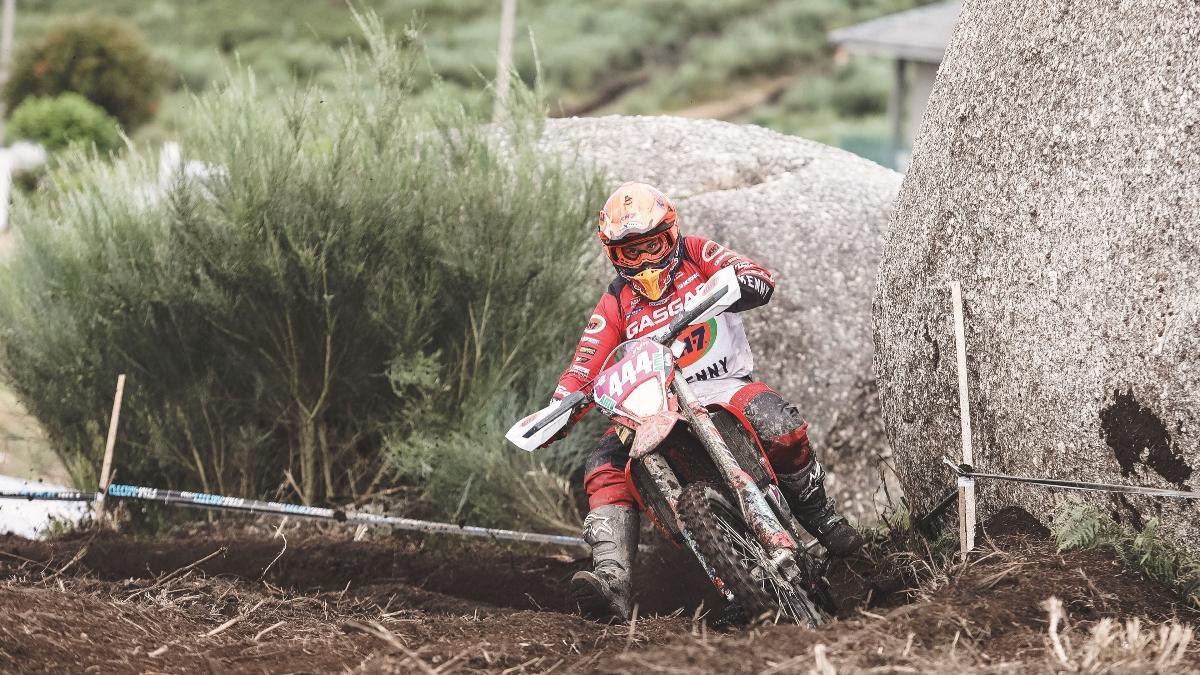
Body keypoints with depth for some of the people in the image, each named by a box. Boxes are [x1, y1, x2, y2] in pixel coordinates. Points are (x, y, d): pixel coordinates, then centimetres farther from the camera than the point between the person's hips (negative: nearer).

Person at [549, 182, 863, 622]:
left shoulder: (697, 255, 6)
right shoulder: (616, 304, 15)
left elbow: (760, 281, -10)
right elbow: (584, 367, 8)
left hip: (724, 387, -3)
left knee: (780, 426, -35)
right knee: (605, 467, -24)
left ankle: (820, 518, -10)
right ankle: (612, 582, -37)